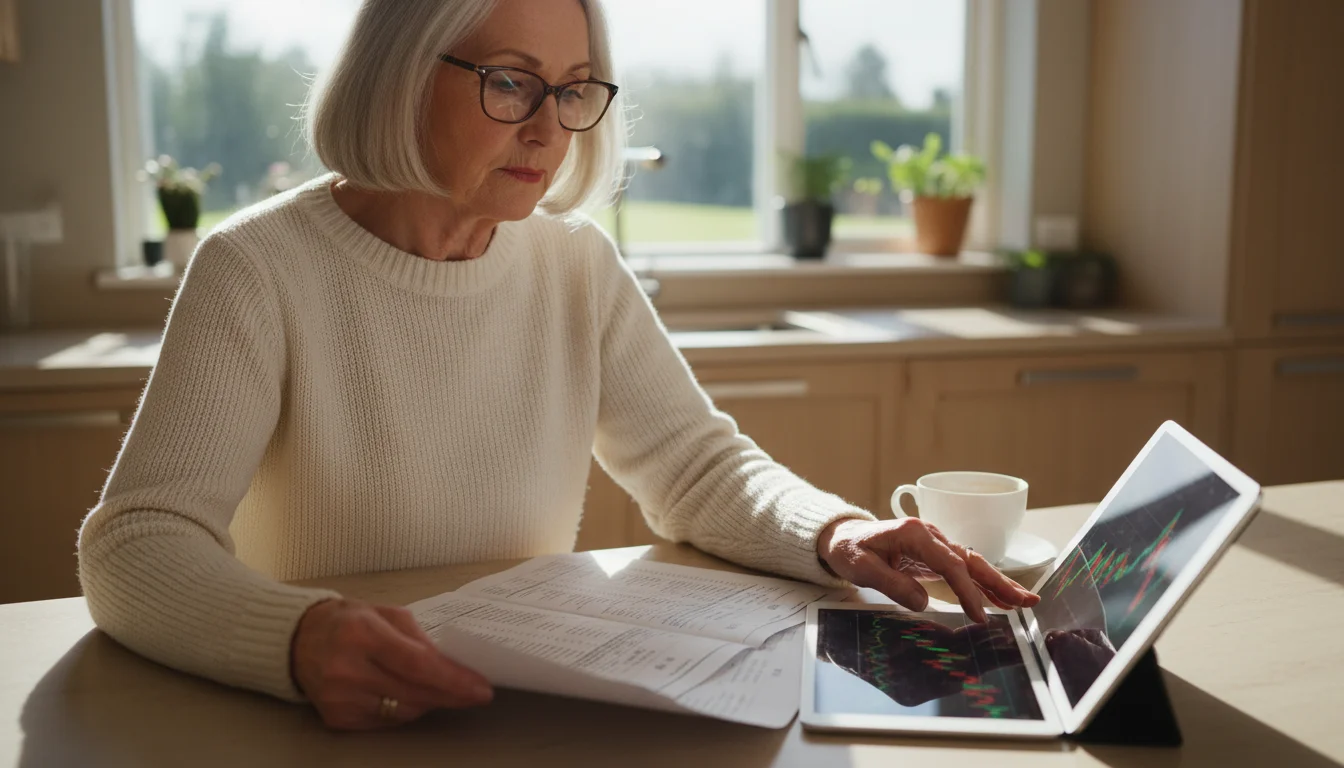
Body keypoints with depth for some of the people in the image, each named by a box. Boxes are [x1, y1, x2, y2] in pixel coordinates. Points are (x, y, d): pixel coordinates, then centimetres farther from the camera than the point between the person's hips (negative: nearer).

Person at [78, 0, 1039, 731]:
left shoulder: (578, 265, 3)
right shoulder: (259, 270, -11)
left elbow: (698, 463, 4)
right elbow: (133, 547, -18)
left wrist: (833, 532, -17)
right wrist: (301, 639, -39)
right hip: (325, 727, -2)